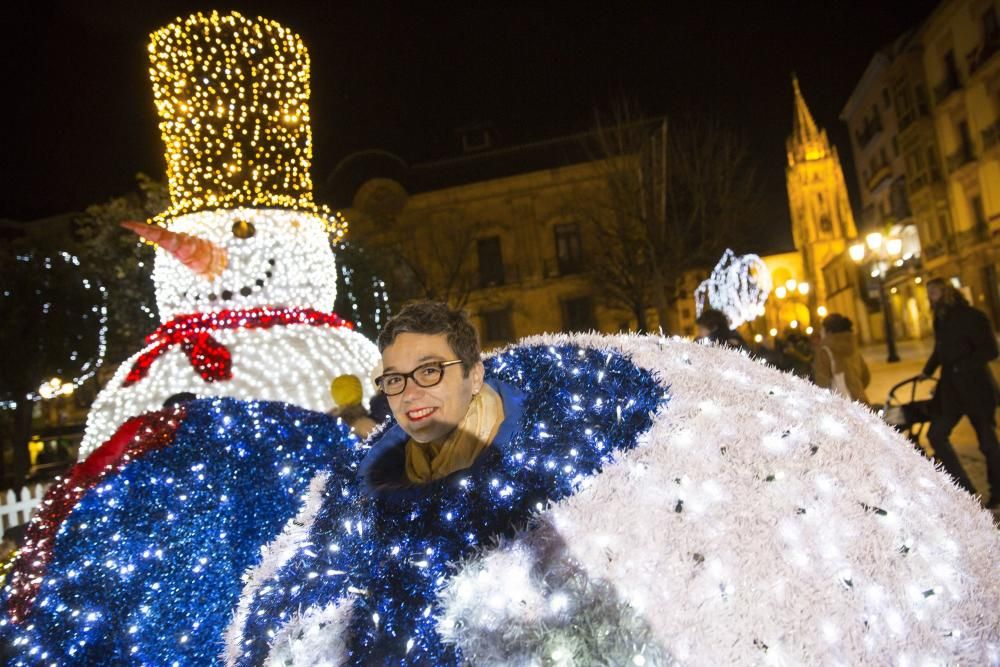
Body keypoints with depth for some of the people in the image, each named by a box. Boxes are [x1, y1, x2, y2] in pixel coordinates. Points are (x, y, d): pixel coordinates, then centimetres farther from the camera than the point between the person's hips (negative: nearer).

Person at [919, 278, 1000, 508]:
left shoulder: (972, 316, -12)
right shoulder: (940, 319, 10)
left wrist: (961, 367, -27)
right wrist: (927, 371, 13)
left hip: (975, 387, -7)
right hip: (950, 388, 7)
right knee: (936, 434, 0)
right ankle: (965, 488, 9)